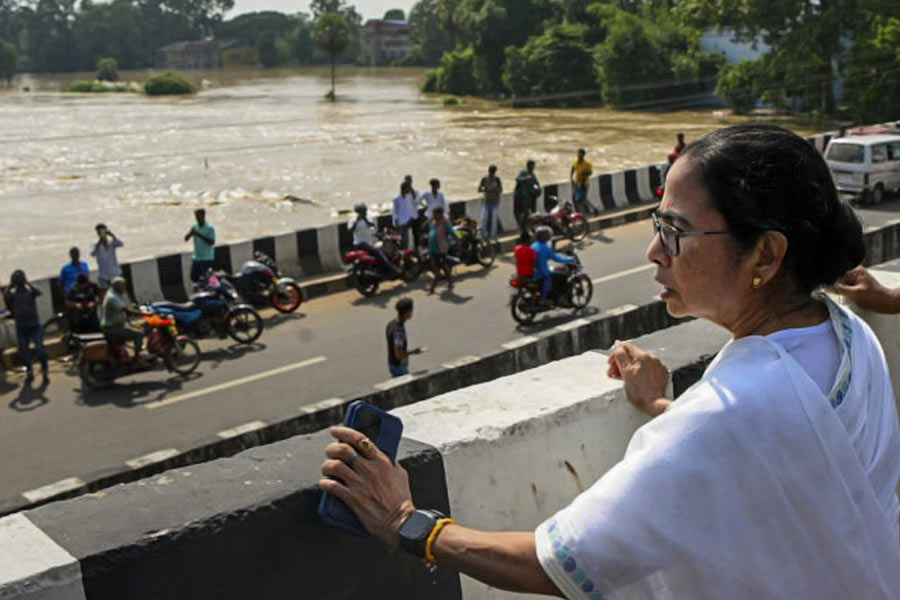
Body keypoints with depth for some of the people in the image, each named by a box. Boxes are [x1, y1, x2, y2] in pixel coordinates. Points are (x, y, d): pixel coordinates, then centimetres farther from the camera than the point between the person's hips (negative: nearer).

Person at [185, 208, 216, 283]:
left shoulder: (210, 228, -10)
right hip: (196, 258, 6)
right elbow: (186, 238, 3)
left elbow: (212, 242, -18)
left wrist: (200, 235, -23)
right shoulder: (194, 227, 6)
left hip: (207, 258, -6)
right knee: (193, 277, 8)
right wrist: (191, 233, -19)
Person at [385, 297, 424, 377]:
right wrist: (413, 352, -15)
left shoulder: (391, 324, 1)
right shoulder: (398, 331, -29)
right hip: (400, 368, -9)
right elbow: (399, 355, -29)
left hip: (392, 365, 9)